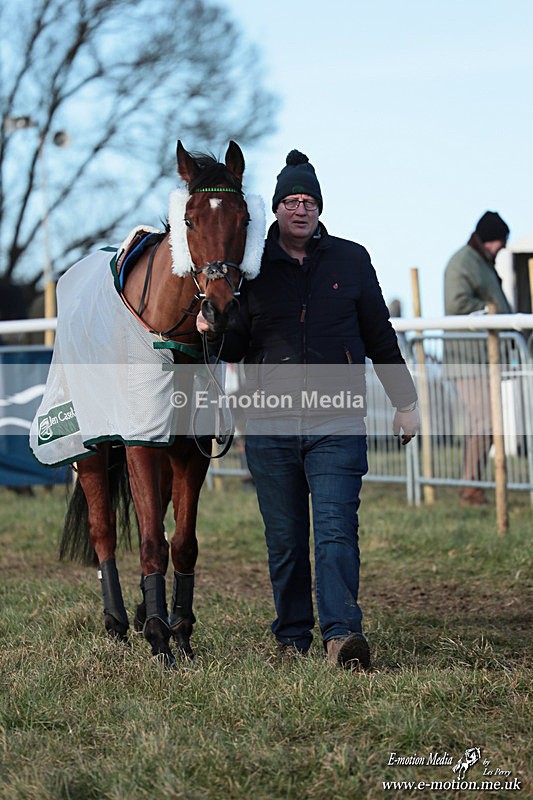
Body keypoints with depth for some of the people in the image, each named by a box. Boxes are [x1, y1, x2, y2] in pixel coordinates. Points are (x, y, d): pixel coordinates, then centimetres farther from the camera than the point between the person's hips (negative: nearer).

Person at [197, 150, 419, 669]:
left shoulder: (351, 261, 6)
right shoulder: (252, 267, 5)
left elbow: (380, 338, 13)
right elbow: (236, 349, 6)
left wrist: (405, 403, 14)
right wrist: (214, 333, -16)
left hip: (337, 422, -1)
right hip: (270, 424, 1)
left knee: (336, 530, -12)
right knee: (284, 540, 7)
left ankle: (341, 634, -19)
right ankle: (292, 638, 19)